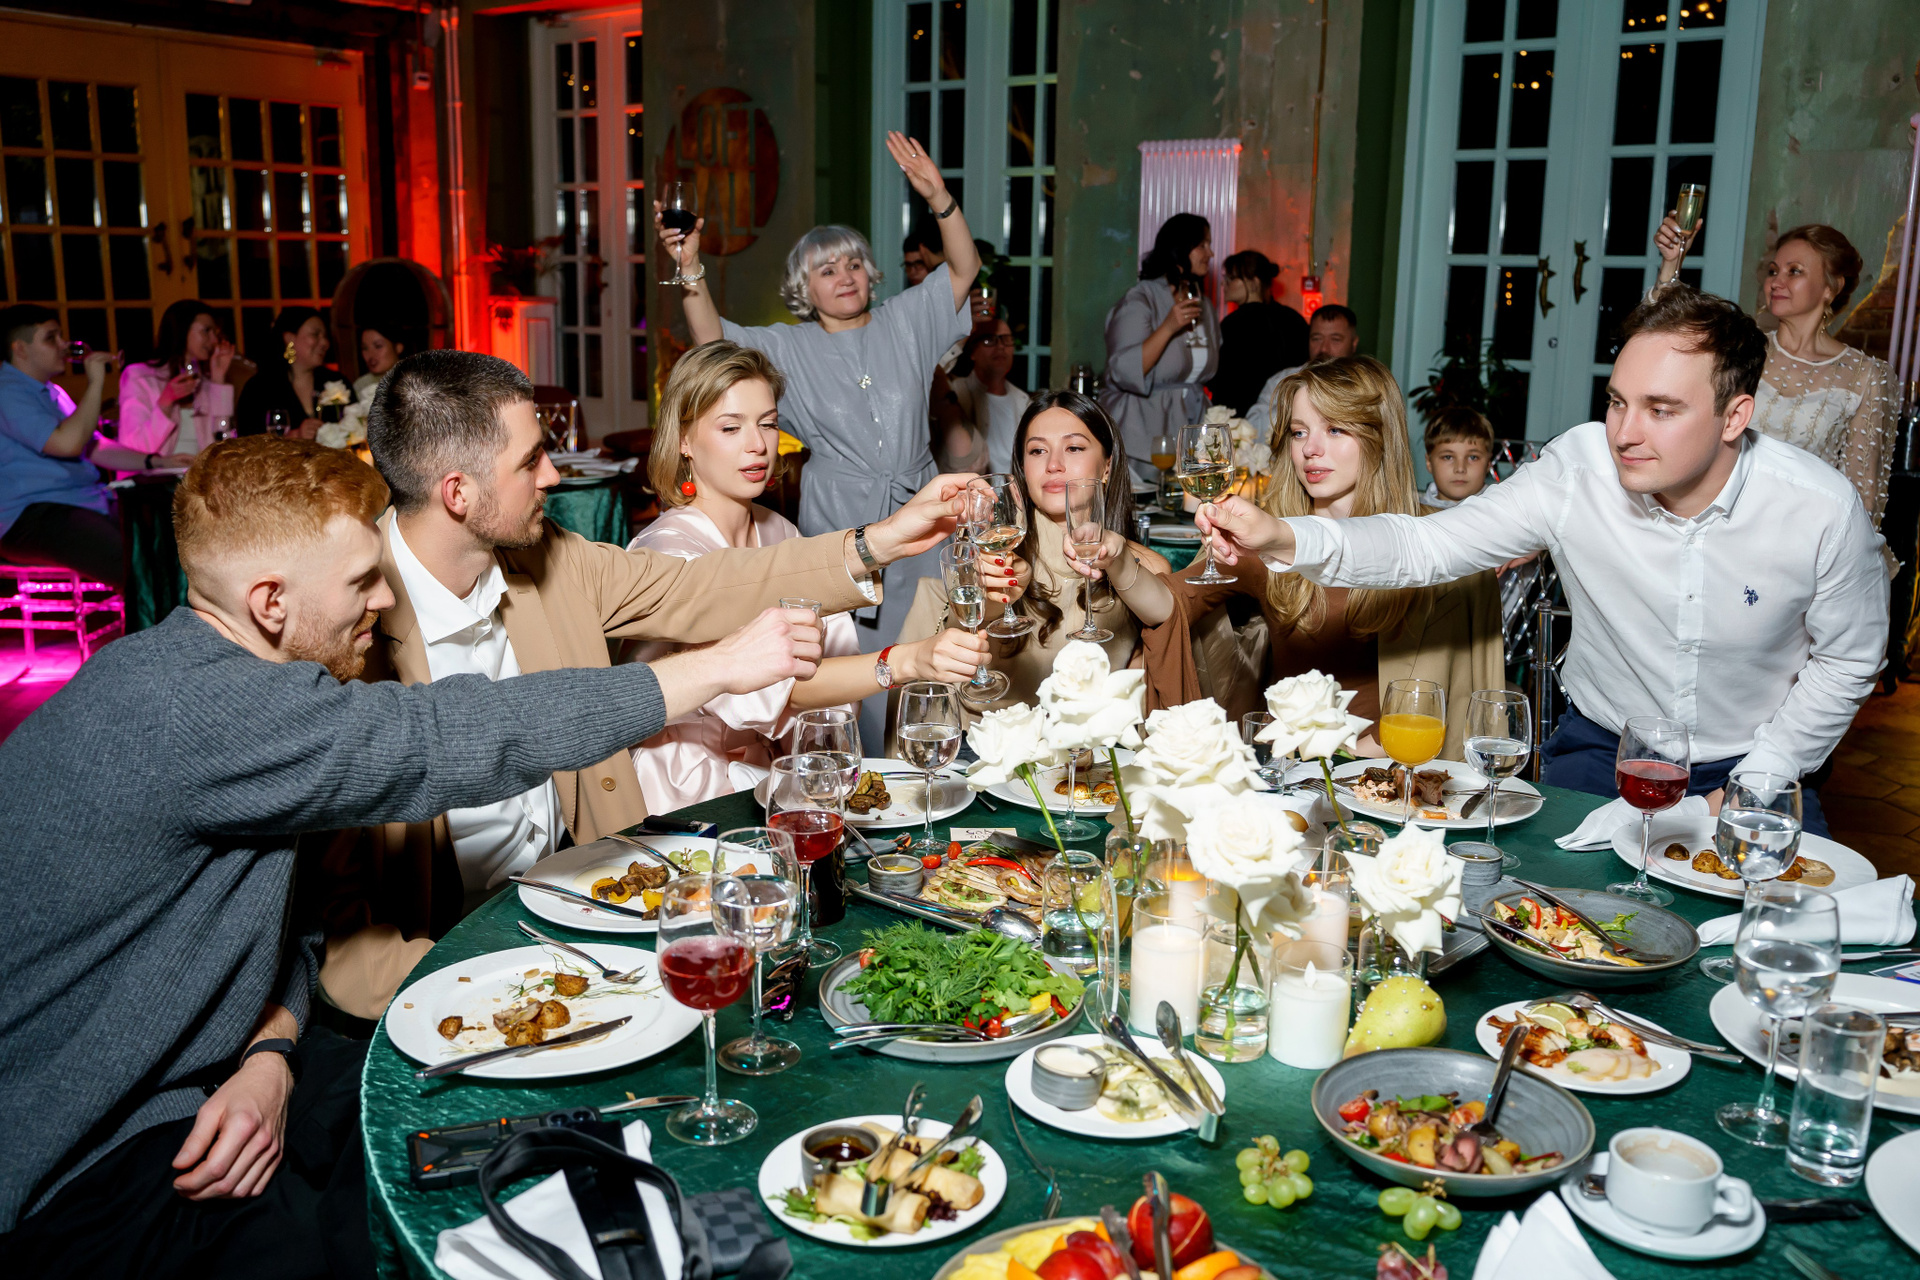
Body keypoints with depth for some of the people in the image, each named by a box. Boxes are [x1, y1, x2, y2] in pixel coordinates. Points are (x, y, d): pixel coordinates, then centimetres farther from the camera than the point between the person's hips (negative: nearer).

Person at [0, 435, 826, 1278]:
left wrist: (269, 1058, -12)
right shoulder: (188, 710, -30)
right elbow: (451, 742, -32)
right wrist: (720, 666, -25)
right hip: (79, 1163, -8)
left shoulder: (199, 671, 3)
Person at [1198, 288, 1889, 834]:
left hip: (1751, 765, 0)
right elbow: (1424, 546, -19)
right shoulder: (1578, 468, -20)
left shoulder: (1822, 508, -19)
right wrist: (1283, 539, -35)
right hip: (1599, 747, 1)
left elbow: (1845, 663, -3)